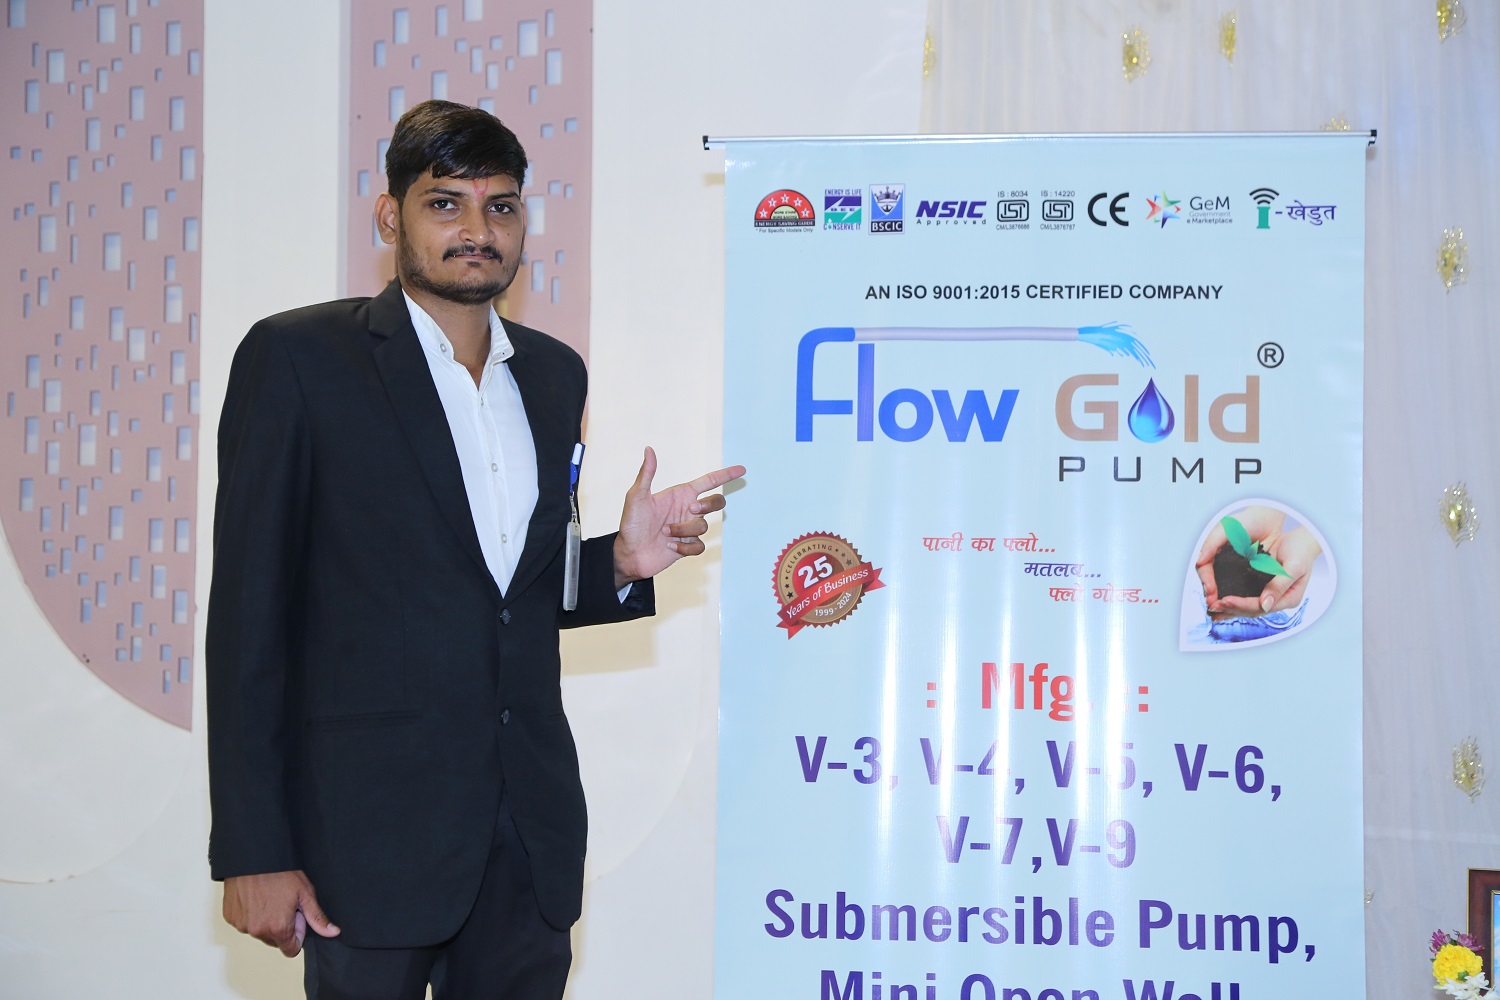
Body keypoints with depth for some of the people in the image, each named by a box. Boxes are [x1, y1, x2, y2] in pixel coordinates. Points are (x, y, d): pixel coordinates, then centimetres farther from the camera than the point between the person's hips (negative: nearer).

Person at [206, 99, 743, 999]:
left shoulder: (555, 374, 13)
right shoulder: (299, 357, -4)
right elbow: (250, 612, -7)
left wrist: (620, 562, 0)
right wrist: (253, 851, -11)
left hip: (531, 825, 5)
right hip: (373, 825, -5)